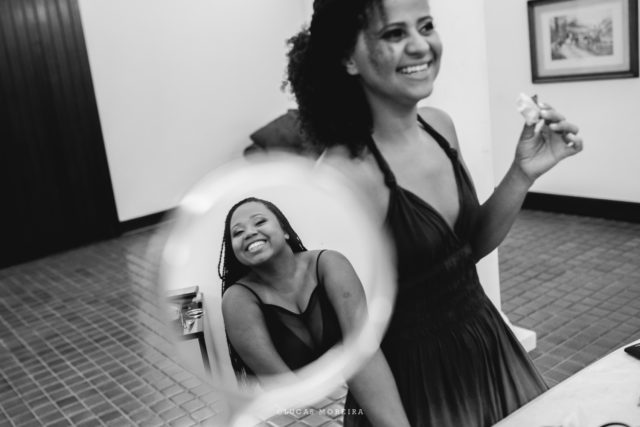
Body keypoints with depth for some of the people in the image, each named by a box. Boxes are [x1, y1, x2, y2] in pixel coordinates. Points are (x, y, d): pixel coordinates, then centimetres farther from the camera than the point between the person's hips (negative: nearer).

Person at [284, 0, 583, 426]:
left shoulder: (440, 126, -6)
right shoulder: (343, 175, -26)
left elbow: (472, 246, 7)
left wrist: (523, 174, -7)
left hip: (490, 347, 7)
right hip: (418, 380, -7)